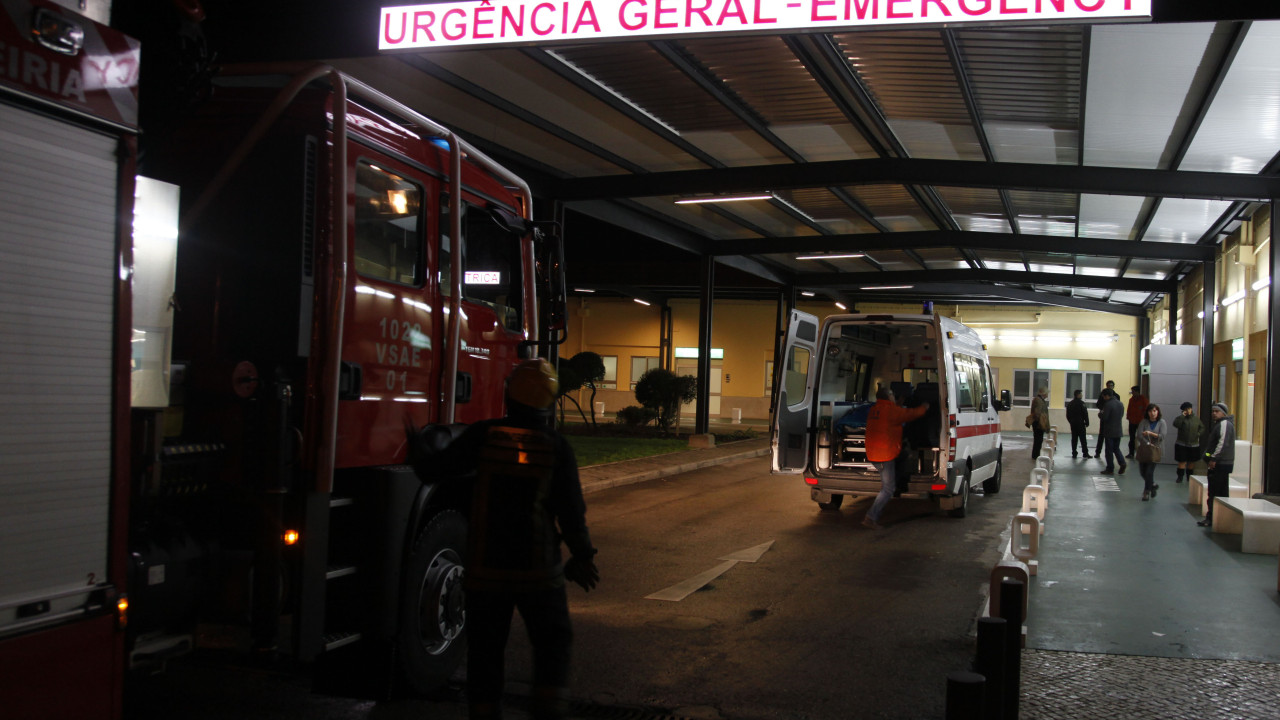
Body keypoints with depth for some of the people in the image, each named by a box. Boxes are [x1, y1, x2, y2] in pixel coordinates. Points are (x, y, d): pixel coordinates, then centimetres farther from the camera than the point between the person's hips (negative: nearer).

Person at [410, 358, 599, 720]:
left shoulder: (482, 436, -7)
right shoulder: (556, 447, -7)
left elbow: (437, 468, -1)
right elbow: (571, 510, -6)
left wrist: (414, 452, 20)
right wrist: (582, 556, 8)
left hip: (485, 568, 1)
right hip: (538, 570, -1)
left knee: (485, 650, 12)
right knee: (552, 644, 15)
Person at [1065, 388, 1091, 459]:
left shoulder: (1070, 404, 9)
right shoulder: (1081, 403, -12)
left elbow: (1068, 415, 13)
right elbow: (1085, 413, -13)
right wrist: (1087, 422, -5)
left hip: (1073, 424, 6)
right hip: (1080, 423, -6)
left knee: (1074, 439, 8)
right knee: (1083, 439, -2)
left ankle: (1074, 453, 7)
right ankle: (1085, 454, -2)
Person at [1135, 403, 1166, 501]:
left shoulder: (1161, 422, -1)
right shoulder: (1144, 421, 0)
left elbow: (1162, 436, -11)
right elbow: (1139, 435, -9)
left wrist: (1150, 433, -19)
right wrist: (1148, 444, -18)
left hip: (1155, 450, -2)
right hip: (1143, 449, 3)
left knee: (1149, 472, -9)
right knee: (1142, 472, 9)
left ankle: (1146, 492, 3)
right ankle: (1153, 485, 35)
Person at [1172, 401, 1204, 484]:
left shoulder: (1196, 418, 5)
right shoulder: (1181, 418, -2)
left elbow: (1202, 427, 13)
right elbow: (1176, 424, -21)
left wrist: (1198, 434, -5)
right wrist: (1182, 416, -19)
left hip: (1194, 444, 2)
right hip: (1181, 444, -2)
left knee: (1191, 461, 10)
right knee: (1182, 461, -2)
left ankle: (1189, 477, 22)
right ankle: (1180, 476, 6)